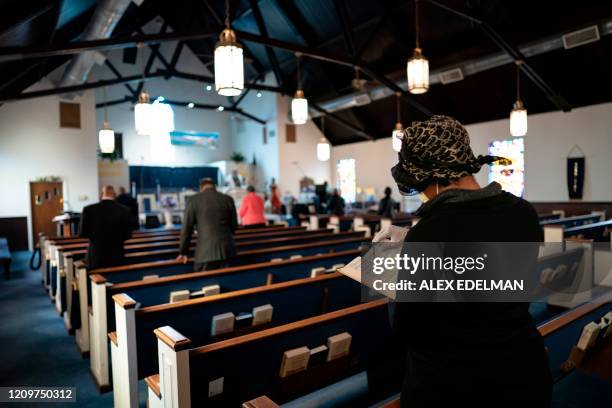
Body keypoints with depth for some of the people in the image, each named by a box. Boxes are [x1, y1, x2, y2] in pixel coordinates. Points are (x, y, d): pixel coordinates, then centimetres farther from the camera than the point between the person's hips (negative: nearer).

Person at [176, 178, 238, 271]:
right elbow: (234, 225, 13)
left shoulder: (194, 199, 1)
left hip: (206, 251, -3)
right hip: (227, 248, 3)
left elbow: (187, 228, 1)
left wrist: (183, 252, 10)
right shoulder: (228, 199, 8)